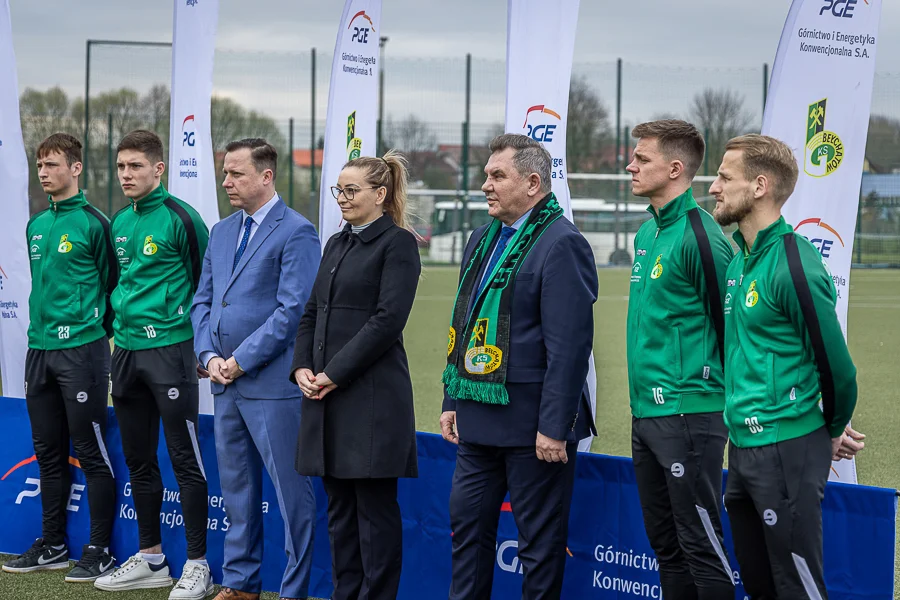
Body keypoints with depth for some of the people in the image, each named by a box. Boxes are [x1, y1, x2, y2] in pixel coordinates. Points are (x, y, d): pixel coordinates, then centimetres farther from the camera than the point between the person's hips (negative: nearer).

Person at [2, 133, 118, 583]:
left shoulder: (94, 223, -7)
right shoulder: (36, 225, 13)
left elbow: (112, 283, -3)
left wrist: (100, 330, 0)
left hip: (81, 349, -7)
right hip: (39, 349, 7)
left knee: (91, 452, -3)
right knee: (49, 452, 13)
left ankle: (99, 550, 3)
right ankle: (52, 546, 21)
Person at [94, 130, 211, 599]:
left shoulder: (179, 217, -10)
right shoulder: (120, 221, 12)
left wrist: (201, 341, -6)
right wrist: (118, 325, 18)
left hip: (169, 349, -8)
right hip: (126, 350, 8)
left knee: (185, 460, -4)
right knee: (138, 460, 13)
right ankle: (151, 559, 23)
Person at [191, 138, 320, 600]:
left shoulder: (296, 233, -9)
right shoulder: (221, 232, 15)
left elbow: (292, 309, -15)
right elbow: (202, 301, 17)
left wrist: (241, 360, -14)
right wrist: (209, 356, 1)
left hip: (273, 384, -8)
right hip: (226, 384, 8)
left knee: (291, 491, -2)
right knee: (236, 488, 14)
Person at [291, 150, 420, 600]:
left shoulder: (398, 243, -7)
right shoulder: (336, 244, 16)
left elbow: (388, 319, -15)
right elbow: (312, 313, 17)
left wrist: (334, 374, -16)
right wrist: (302, 367, 0)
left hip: (372, 394, -8)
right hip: (326, 394, 8)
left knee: (375, 505, -1)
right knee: (338, 504, 11)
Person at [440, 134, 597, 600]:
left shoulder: (562, 244, -14)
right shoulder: (482, 240, 14)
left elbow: (569, 346, -19)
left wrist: (554, 428, -21)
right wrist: (452, 402, 16)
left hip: (530, 422, -9)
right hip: (478, 417, 9)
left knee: (539, 541, 3)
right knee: (467, 524, 13)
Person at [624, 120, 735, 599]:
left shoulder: (699, 237, -15)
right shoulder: (647, 232, 14)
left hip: (687, 414, -9)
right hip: (645, 412, 9)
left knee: (701, 544, -4)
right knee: (664, 543, 14)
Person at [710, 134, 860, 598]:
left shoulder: (794, 267, -17)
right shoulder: (740, 259, 10)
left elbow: (835, 364, -13)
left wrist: (832, 433, 2)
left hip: (786, 451, -9)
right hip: (744, 446, 9)